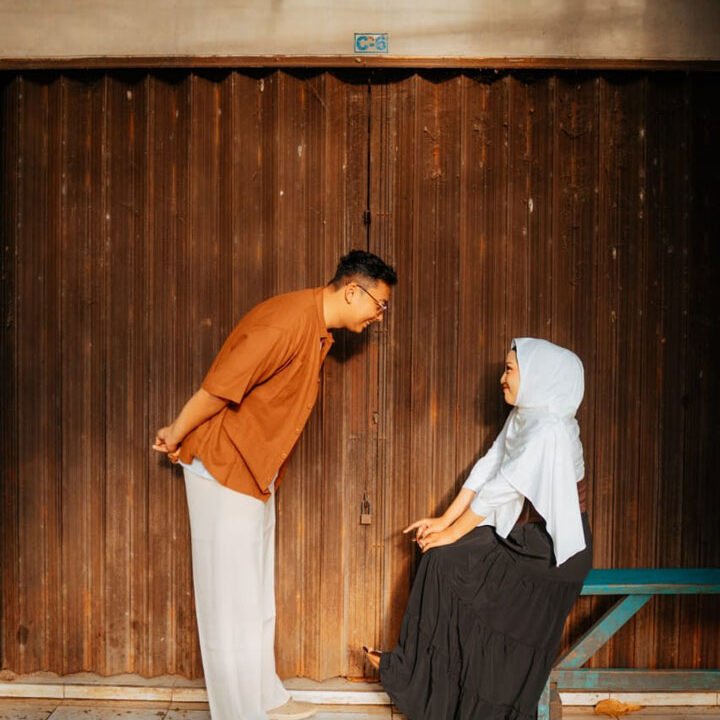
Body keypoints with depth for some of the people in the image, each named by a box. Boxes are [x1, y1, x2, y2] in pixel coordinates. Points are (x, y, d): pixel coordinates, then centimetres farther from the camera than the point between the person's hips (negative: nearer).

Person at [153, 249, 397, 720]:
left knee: (257, 596, 18)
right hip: (224, 469, -9)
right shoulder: (290, 319, -24)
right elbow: (220, 386, -24)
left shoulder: (319, 332, 9)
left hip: (255, 474, 10)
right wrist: (176, 437, -9)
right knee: (232, 598, 2)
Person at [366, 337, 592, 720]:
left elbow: (503, 488, -23)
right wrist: (444, 521, -1)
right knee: (442, 559, -4)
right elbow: (485, 470, 4)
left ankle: (410, 671, 2)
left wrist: (452, 534, -16)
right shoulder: (523, 417, 6)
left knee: (449, 561, -13)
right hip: (522, 534, 8)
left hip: (549, 548, -8)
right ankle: (415, 669, 6)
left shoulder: (550, 430, -22)